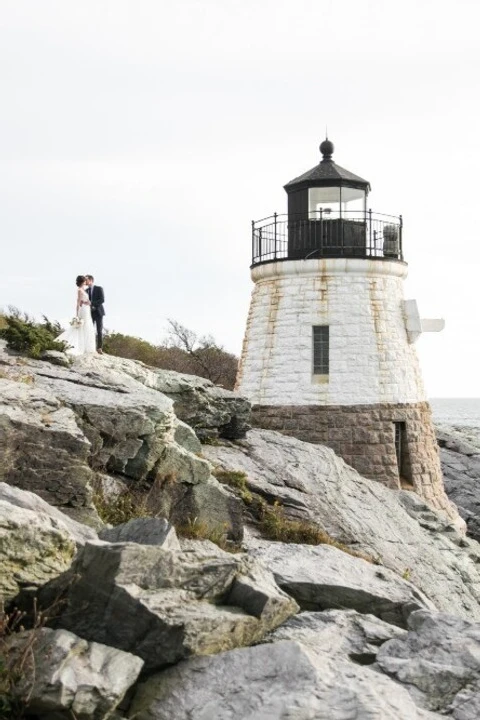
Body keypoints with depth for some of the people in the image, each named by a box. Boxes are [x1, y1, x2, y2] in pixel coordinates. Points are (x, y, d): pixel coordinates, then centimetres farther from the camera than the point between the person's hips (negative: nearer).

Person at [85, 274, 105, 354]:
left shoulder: (99, 288, -4)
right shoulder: (86, 291, 12)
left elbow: (102, 300, -15)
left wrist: (91, 303, -24)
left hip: (98, 312, -4)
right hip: (90, 313, 4)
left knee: (99, 331, -4)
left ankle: (99, 348, 0)